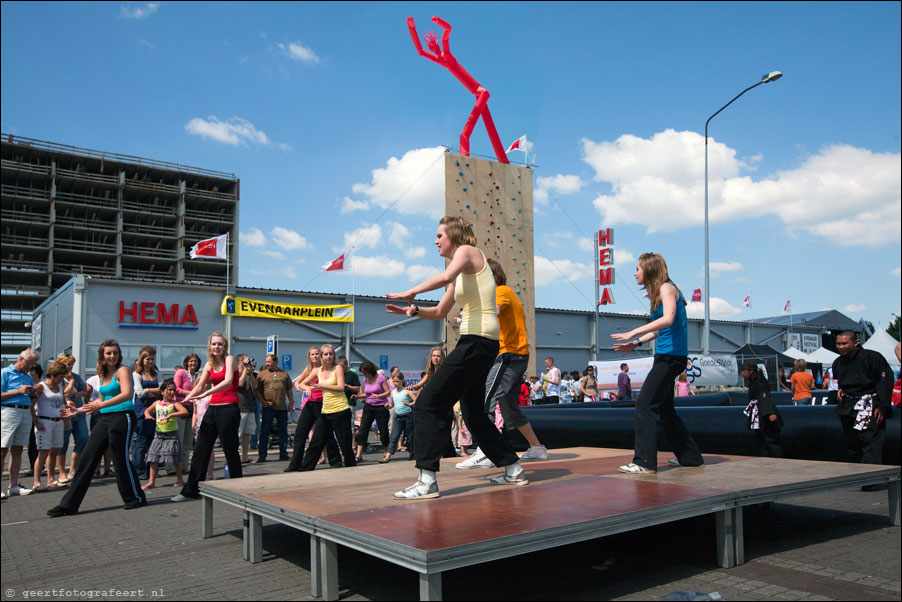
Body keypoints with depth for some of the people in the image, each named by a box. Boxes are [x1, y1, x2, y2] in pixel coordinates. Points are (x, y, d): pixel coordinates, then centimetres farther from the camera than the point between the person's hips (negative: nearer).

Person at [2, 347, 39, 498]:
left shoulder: (29, 377, 19)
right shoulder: (5, 373, 0)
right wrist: (18, 391, -11)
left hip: (26, 413, 6)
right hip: (9, 411, -6)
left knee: (17, 450, 8)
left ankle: (14, 486, 13)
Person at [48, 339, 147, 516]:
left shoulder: (123, 370, -5)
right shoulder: (102, 375, 19)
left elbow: (127, 394, -20)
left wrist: (101, 405, -22)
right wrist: (79, 410, 22)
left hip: (122, 417, -8)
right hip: (105, 419, 8)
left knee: (120, 459, -4)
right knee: (87, 458, 4)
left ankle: (136, 498, 13)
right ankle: (69, 504, 7)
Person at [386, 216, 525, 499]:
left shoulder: (468, 251, -5)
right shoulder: (461, 273, 23)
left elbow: (445, 276, -28)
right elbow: (440, 312, 23)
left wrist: (410, 292, -19)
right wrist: (413, 309, 6)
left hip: (477, 340, -10)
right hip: (480, 344, 10)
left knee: (429, 403, -11)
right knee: (474, 413, 18)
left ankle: (427, 481, -12)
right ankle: (514, 470, 26)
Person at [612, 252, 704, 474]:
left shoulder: (667, 288, -10)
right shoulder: (658, 292, 17)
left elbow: (668, 319, -27)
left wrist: (634, 332, -29)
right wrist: (636, 343, 15)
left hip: (671, 356, -10)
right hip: (666, 356, 10)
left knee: (645, 404, -13)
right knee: (664, 409, 16)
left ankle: (645, 462, -13)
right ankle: (690, 457, 27)